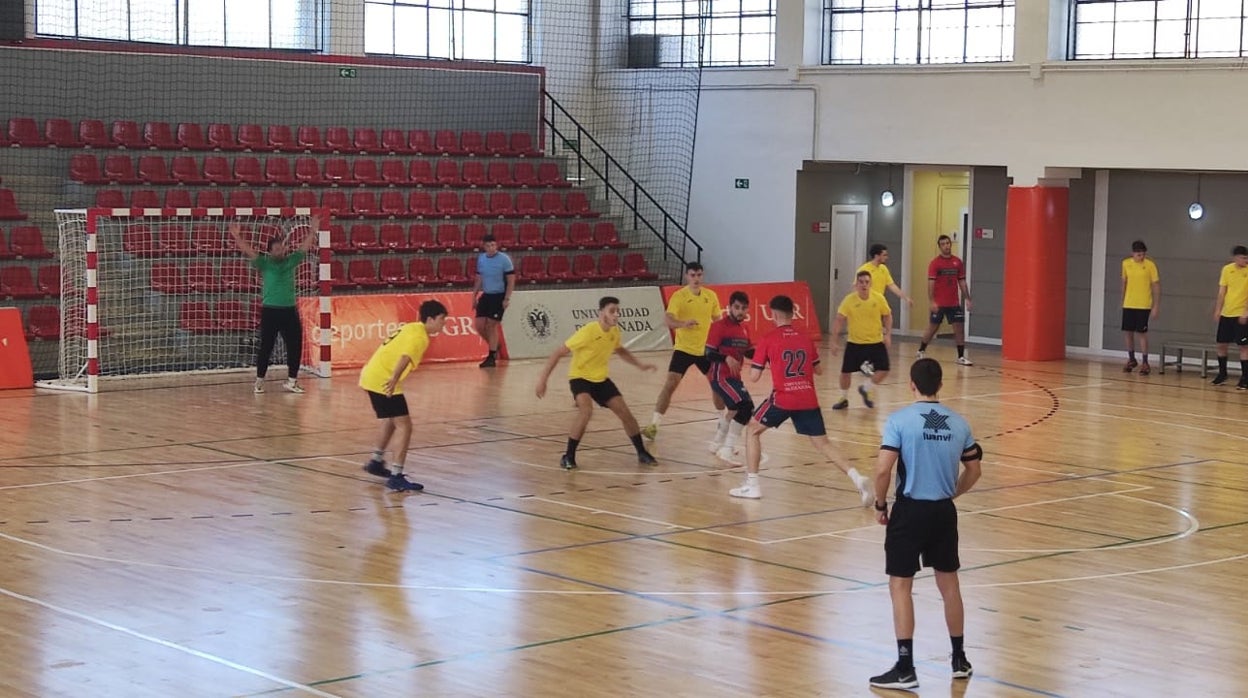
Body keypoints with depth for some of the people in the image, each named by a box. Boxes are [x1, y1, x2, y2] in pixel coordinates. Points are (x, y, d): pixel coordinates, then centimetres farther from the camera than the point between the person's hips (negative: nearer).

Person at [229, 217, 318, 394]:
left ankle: (292, 381, 15)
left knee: (295, 346, 4)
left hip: (289, 310, 3)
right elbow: (249, 251, -10)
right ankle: (259, 381, 13)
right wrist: (237, 237, -22)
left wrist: (313, 231, -1)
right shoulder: (264, 263, 0)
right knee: (265, 347, 3)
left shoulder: (291, 261, 8)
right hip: (270, 311, -3)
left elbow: (305, 247, 8)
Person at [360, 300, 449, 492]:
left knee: (392, 421, 28)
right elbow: (405, 357, -34)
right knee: (404, 426, -10)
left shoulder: (412, 328, 14)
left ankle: (376, 461, 41)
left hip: (372, 376, 10)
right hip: (383, 382, -10)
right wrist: (394, 379, -46)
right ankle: (396, 477, -13)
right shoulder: (420, 336, -16)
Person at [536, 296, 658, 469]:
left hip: (601, 379, 6)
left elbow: (620, 350, 20)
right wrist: (543, 379, -26)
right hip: (580, 377, -6)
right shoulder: (588, 332, -28)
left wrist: (640, 365, 11)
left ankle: (642, 453, 19)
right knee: (586, 410, -31)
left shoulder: (614, 331, -7)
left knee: (624, 412, 1)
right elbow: (559, 353, -24)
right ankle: (568, 457, -17)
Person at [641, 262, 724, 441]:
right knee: (670, 385, -14)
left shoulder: (711, 296, 1)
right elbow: (667, 320, -27)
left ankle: (723, 421, 36)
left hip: (705, 349, 4)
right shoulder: (679, 296, -14)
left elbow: (718, 320, 15)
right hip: (683, 348, -4)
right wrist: (683, 323, -47)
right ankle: (653, 425, -12)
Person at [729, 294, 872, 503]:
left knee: (752, 430, 16)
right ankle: (856, 477, -11)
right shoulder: (805, 339, 12)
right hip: (808, 400, 4)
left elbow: (754, 377, -1)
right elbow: (818, 370, 23)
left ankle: (752, 484, 10)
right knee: (823, 443, 9)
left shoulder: (767, 340, -1)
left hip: (782, 399, -4)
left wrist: (758, 362, 19)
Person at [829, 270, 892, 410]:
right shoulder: (849, 300, -14)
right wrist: (835, 342, -12)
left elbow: (887, 316, 6)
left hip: (876, 342, 1)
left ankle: (865, 389, 21)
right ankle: (844, 399, 27)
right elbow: (839, 321, -9)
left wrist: (888, 335, -3)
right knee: (845, 372, 2)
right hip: (854, 343, -1)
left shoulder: (879, 299, -10)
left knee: (883, 371, -8)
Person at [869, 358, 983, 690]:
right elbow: (973, 470, 11)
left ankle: (905, 668, -2)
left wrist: (880, 504, -3)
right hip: (944, 512, 5)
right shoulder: (958, 423, 2)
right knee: (949, 584, 17)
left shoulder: (900, 420, -12)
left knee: (900, 587, 1)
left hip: (910, 511, -5)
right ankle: (959, 660, 27)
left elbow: (883, 469, -18)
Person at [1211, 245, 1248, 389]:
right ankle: (1222, 374, 26)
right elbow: (1222, 292, 7)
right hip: (1226, 313, 4)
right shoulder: (1227, 269, 3)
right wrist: (1218, 309, 2)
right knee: (1221, 345, 9)